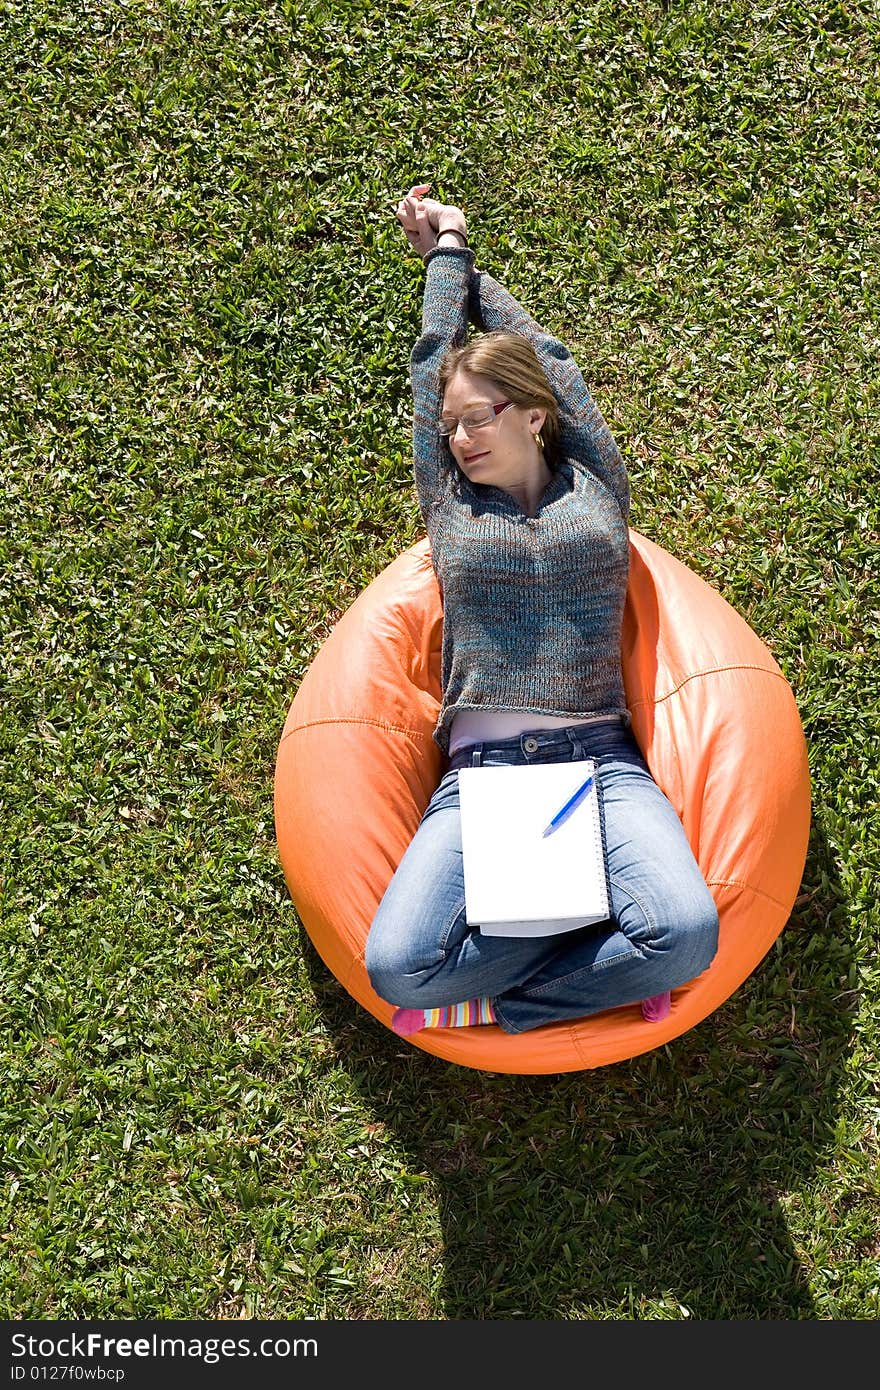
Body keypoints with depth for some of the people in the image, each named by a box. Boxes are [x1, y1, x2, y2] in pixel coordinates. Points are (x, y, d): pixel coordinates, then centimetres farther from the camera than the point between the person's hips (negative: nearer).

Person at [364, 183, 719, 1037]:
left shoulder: (595, 487, 14)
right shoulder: (449, 503, 15)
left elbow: (550, 356, 22)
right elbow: (431, 364, 22)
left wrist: (465, 261, 36)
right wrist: (444, 253, 37)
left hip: (600, 761, 0)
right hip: (480, 772, 0)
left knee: (689, 934, -28)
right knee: (396, 966, -25)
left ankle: (487, 1001, -7)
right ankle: (603, 968, -4)